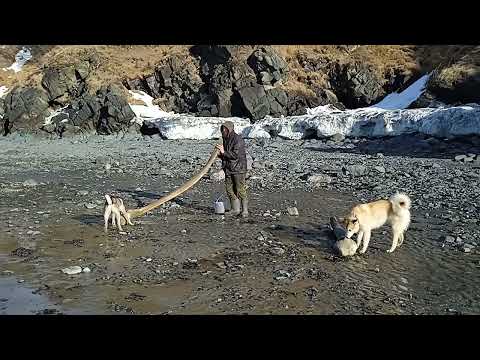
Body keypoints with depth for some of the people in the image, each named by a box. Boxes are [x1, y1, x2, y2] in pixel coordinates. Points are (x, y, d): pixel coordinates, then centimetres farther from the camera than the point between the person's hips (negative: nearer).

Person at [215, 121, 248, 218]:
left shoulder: (238, 139, -12)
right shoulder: (225, 139, 14)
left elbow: (236, 155, -20)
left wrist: (224, 152, -18)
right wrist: (220, 154, 3)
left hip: (238, 168, -8)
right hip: (228, 168, 8)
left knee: (240, 190, -6)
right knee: (230, 190, 8)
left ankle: (245, 210, 3)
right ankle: (236, 209, 18)